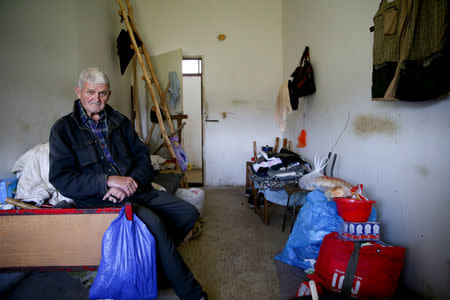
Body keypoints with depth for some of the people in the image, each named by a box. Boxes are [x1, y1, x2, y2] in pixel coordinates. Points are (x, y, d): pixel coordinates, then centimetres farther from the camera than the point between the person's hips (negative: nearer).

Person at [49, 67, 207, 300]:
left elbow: (143, 158, 8)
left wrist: (130, 182, -14)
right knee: (154, 222, -30)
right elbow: (61, 178, -9)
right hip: (100, 200, -5)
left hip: (137, 190, 6)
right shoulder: (63, 129, 0)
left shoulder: (120, 122, 13)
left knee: (189, 212, -6)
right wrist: (108, 181, -22)